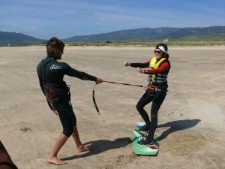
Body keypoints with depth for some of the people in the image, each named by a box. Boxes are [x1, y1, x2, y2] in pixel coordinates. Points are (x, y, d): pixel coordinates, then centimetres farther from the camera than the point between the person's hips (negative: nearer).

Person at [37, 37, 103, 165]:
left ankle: (80, 146, 39)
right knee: (68, 129, 4)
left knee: (72, 121, 23)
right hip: (61, 101, -9)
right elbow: (79, 74, -12)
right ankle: (53, 156, 12)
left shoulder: (40, 65, 2)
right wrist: (95, 79, 3)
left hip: (51, 100, 9)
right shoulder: (59, 66, -22)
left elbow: (42, 85, 10)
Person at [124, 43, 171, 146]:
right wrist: (130, 64, -20)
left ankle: (149, 138, -11)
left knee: (153, 113, -12)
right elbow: (142, 64, -4)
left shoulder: (166, 63, -15)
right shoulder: (153, 60, 8)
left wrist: (143, 71, -51)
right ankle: (148, 125, 34)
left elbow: (156, 71, -35)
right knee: (139, 106, 14)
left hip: (160, 91, -8)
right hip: (151, 89, 8)